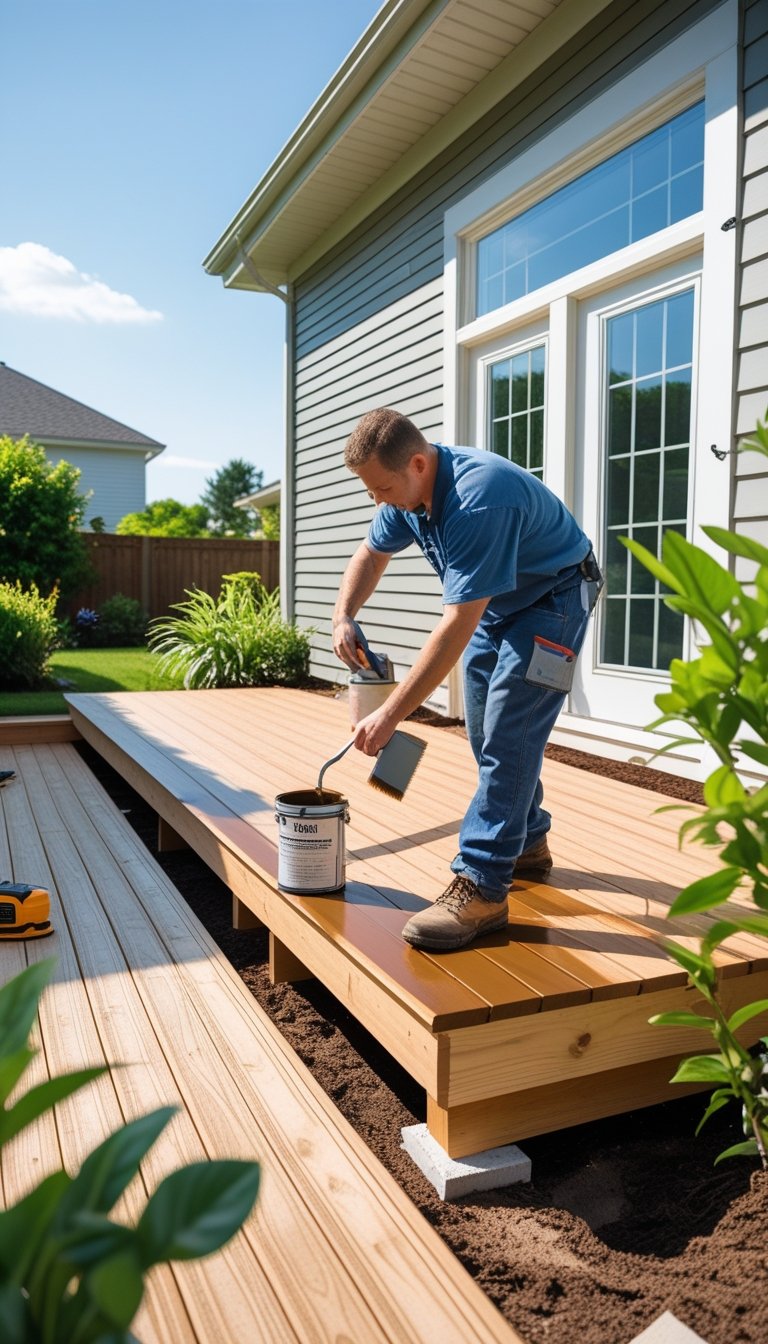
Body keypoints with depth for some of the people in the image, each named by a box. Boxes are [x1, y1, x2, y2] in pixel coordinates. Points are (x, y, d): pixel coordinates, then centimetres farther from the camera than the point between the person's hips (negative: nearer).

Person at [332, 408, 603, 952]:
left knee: (509, 734, -17)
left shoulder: (477, 500, -37)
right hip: (496, 602, 9)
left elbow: (457, 627, -38)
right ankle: (527, 843, 28)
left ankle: (482, 888, -15)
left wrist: (390, 714, -36)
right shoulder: (409, 491, -9)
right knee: (488, 731, 12)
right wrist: (344, 619, -9)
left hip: (553, 596, -9)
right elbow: (373, 553, 10)